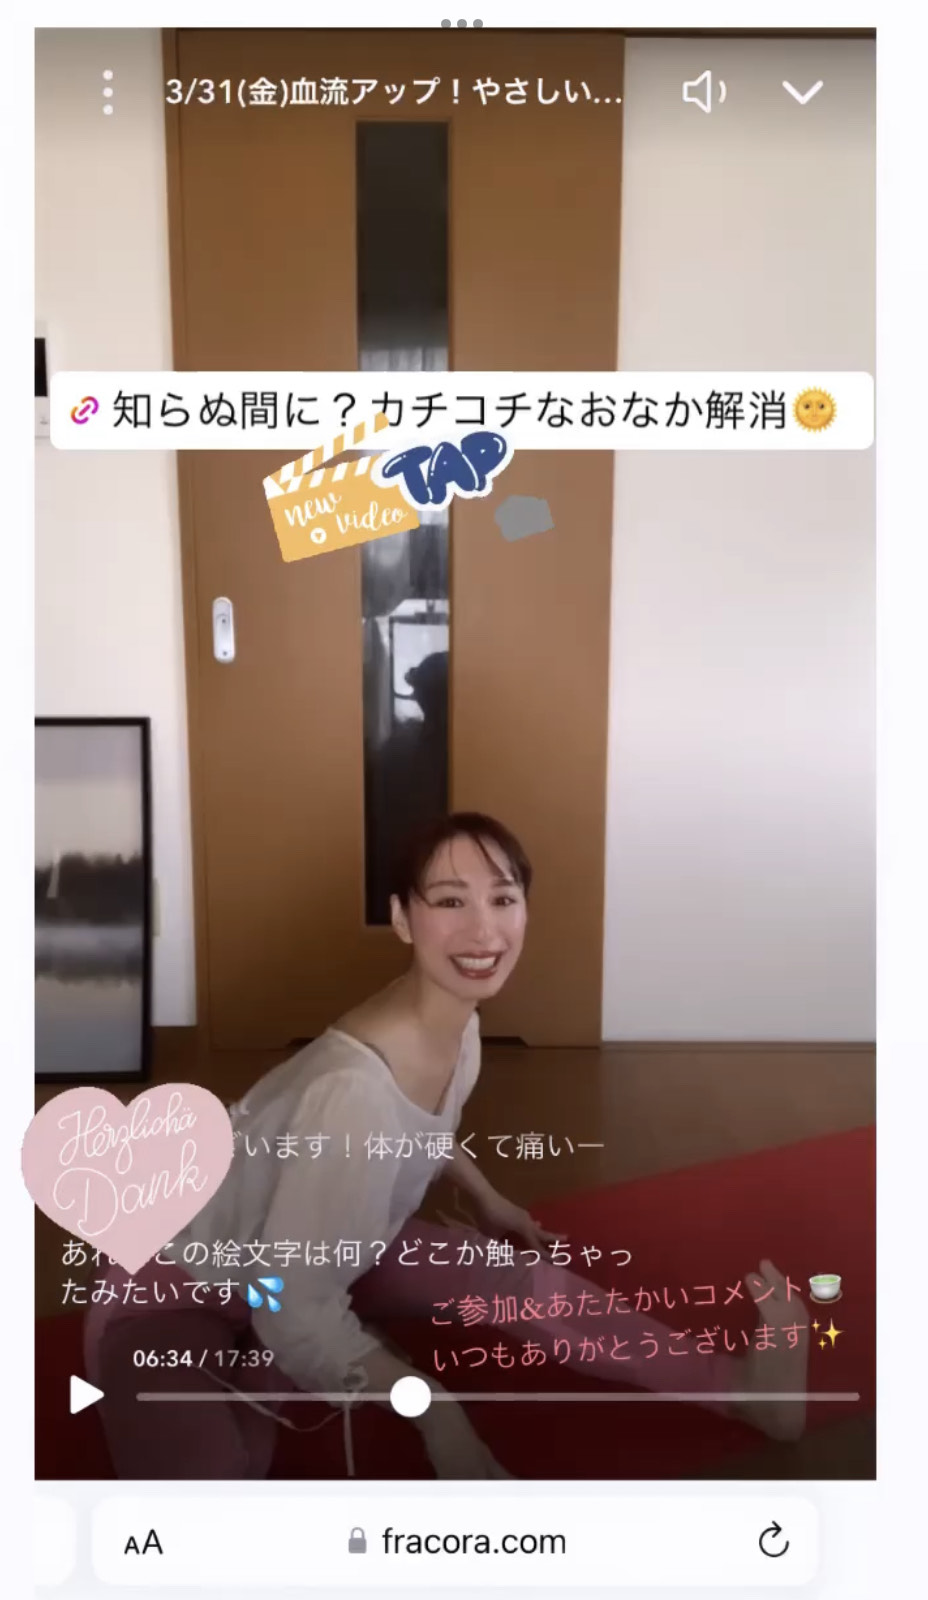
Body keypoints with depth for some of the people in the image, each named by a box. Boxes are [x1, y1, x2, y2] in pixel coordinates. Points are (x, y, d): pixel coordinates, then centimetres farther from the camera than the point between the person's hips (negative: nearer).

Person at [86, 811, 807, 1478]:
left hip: (309, 1255, 8)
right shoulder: (356, 1088, -39)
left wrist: (489, 1201, 22)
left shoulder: (461, 1031, -11)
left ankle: (739, 1387, 9)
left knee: (532, 1283, -5)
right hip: (177, 1294, -7)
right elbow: (295, 1313, -31)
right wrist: (435, 1412, -28)